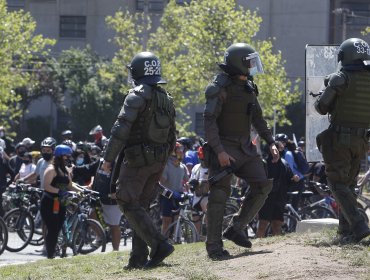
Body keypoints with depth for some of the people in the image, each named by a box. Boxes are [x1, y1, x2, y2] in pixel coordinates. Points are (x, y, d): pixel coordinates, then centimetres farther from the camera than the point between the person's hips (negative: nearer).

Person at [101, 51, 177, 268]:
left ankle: (159, 245, -17)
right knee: (141, 206, 13)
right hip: (159, 160, 8)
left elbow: (121, 129, -20)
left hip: (138, 158, -8)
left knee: (129, 204, -4)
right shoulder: (167, 99, 12)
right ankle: (139, 257, 8)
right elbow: (172, 137, 17)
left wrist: (109, 158, -15)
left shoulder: (138, 96, -13)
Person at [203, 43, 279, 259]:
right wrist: (219, 150, -25)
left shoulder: (249, 88, 13)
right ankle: (214, 246, -4)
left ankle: (236, 229, 12)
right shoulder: (220, 88, -13)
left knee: (263, 185, 0)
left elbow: (258, 119, 22)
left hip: (246, 148, 8)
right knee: (220, 195, -8)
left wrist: (271, 142, 12)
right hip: (224, 149, -8)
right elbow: (209, 121, -18)